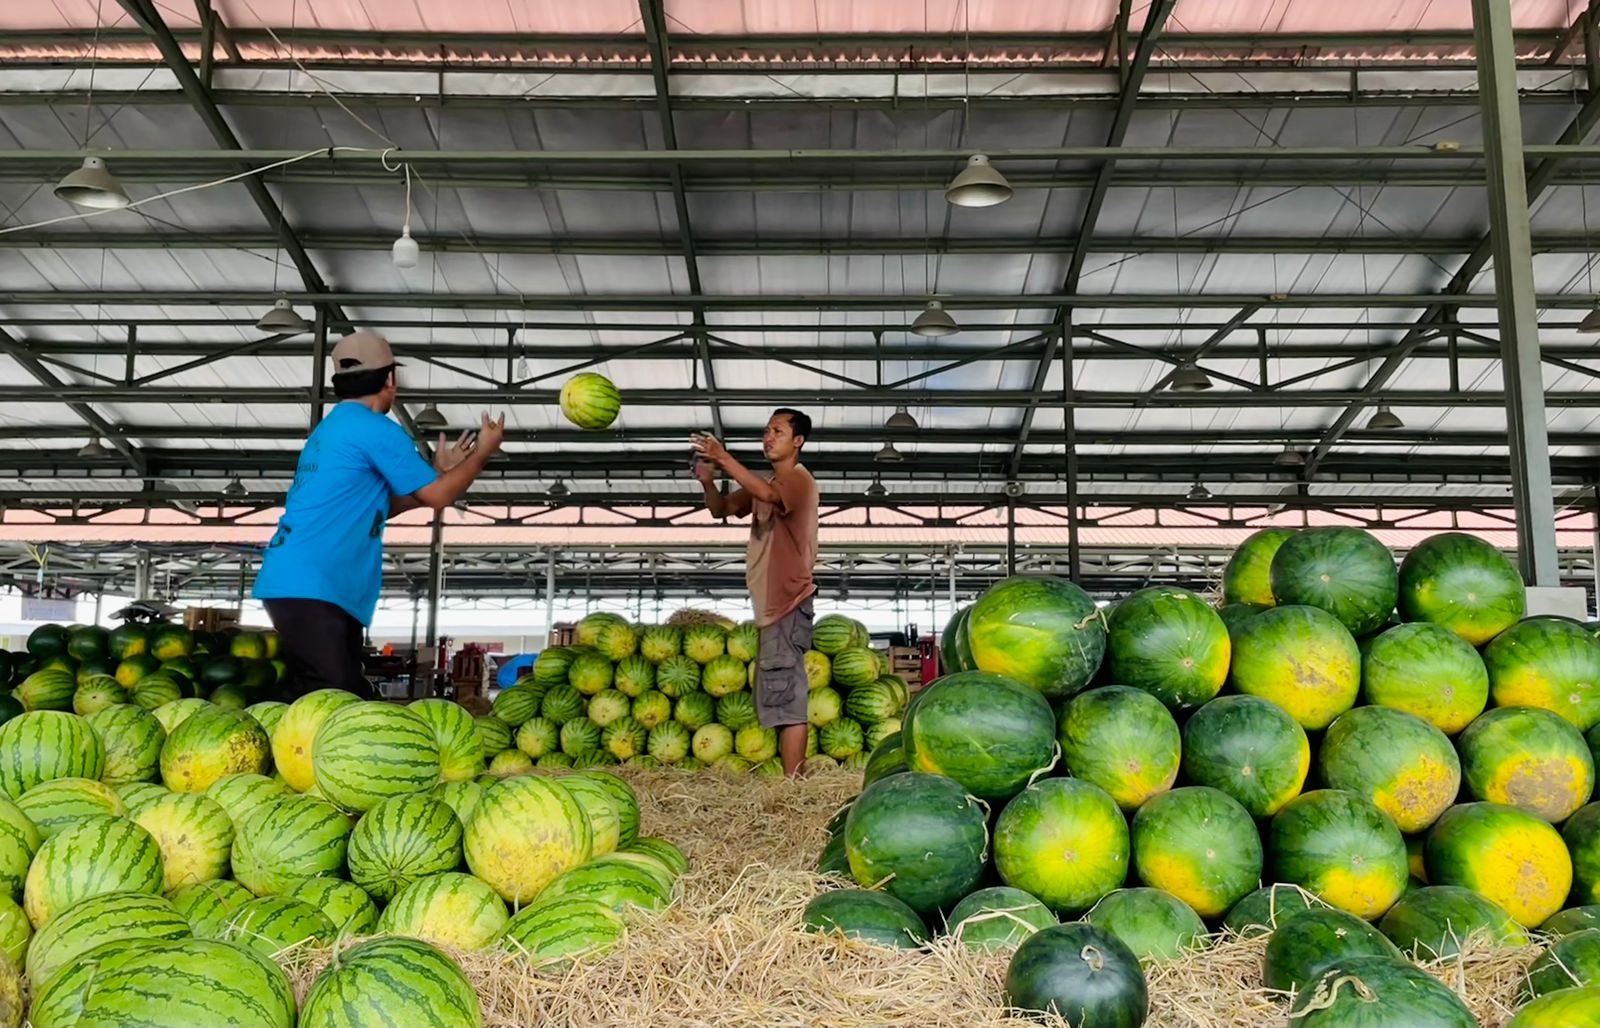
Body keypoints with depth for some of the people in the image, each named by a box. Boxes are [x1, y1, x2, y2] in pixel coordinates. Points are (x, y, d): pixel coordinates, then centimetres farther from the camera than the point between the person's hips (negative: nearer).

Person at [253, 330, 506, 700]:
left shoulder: (332, 428, 22)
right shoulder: (375, 430, -10)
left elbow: (376, 507, 29)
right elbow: (439, 497, -5)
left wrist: (438, 473, 31)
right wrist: (484, 450, 9)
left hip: (298, 584, 10)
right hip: (310, 587, -10)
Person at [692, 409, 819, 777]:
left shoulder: (799, 479, -9)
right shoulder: (765, 483, 20)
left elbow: (768, 494, -30)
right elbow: (722, 509, 19)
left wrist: (724, 458, -31)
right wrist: (708, 482, -1)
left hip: (787, 604, -10)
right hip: (772, 605, 10)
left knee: (786, 697, -13)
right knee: (779, 698, 13)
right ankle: (792, 780, 19)